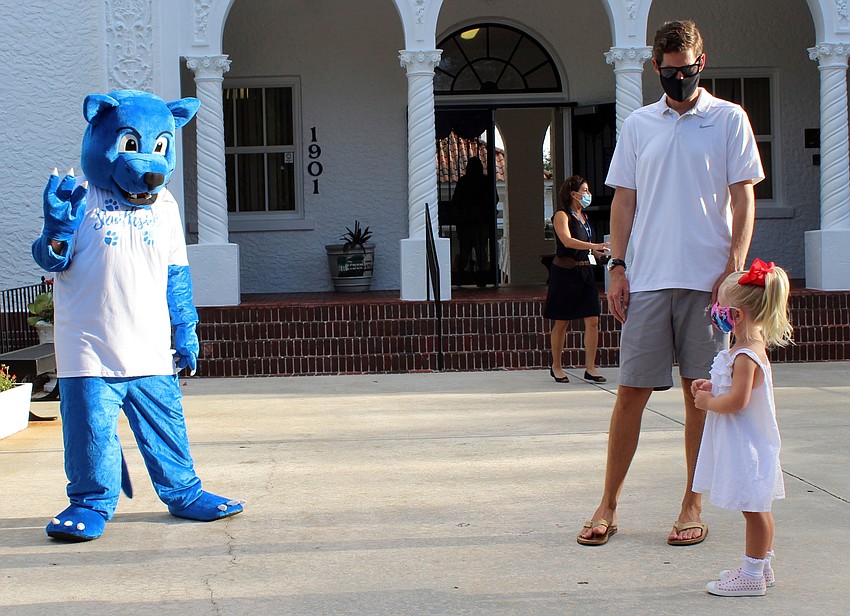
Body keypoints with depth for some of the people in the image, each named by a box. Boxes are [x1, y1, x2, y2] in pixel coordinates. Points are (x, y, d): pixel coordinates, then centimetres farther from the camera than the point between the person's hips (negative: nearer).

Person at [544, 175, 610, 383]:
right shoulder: (562, 215, -9)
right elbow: (567, 241, -24)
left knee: (593, 320, -2)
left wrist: (596, 252, 10)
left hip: (585, 272, 7)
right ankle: (556, 367, 16)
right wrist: (594, 246, -34)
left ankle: (590, 368, 3)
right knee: (561, 323, 2)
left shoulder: (583, 216, 15)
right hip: (565, 272, -7)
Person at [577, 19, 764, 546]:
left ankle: (694, 507, 14)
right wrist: (617, 266, 3)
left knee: (701, 394, 3)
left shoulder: (730, 119, 4)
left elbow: (743, 201, 1)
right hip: (647, 281, 2)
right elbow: (624, 201, 13)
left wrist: (734, 269, -9)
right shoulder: (638, 125, 12)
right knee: (631, 392, 2)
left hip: (707, 280, -2)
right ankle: (609, 506, 11)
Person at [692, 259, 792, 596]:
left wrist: (708, 402, -13)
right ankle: (761, 566, 29)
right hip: (750, 442, 11)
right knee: (757, 509, 18)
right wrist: (713, 386, 9)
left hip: (744, 445, -11)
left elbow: (737, 401, -29)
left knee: (753, 509, -2)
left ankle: (751, 575, 5)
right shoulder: (753, 347, 9)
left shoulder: (745, 356, -23)